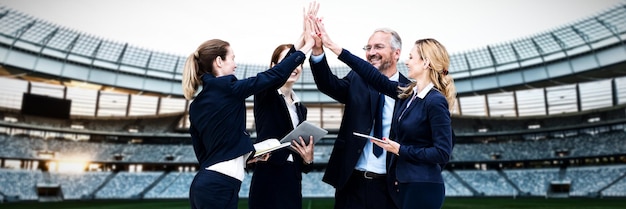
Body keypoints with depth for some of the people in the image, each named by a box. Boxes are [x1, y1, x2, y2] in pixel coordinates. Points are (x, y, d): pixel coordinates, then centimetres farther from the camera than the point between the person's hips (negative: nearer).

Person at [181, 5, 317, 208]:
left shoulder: (196, 105, 12)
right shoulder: (226, 87, -11)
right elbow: (275, 75, -9)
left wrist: (246, 155, 15)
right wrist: (306, 47, 1)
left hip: (204, 183, 8)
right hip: (219, 187, -8)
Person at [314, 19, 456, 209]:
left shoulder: (436, 101, -17)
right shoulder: (409, 94, 5)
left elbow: (443, 153, -20)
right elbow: (375, 77, 3)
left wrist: (400, 149, -16)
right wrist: (333, 46, 2)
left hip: (423, 187, -8)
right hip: (407, 183, 8)